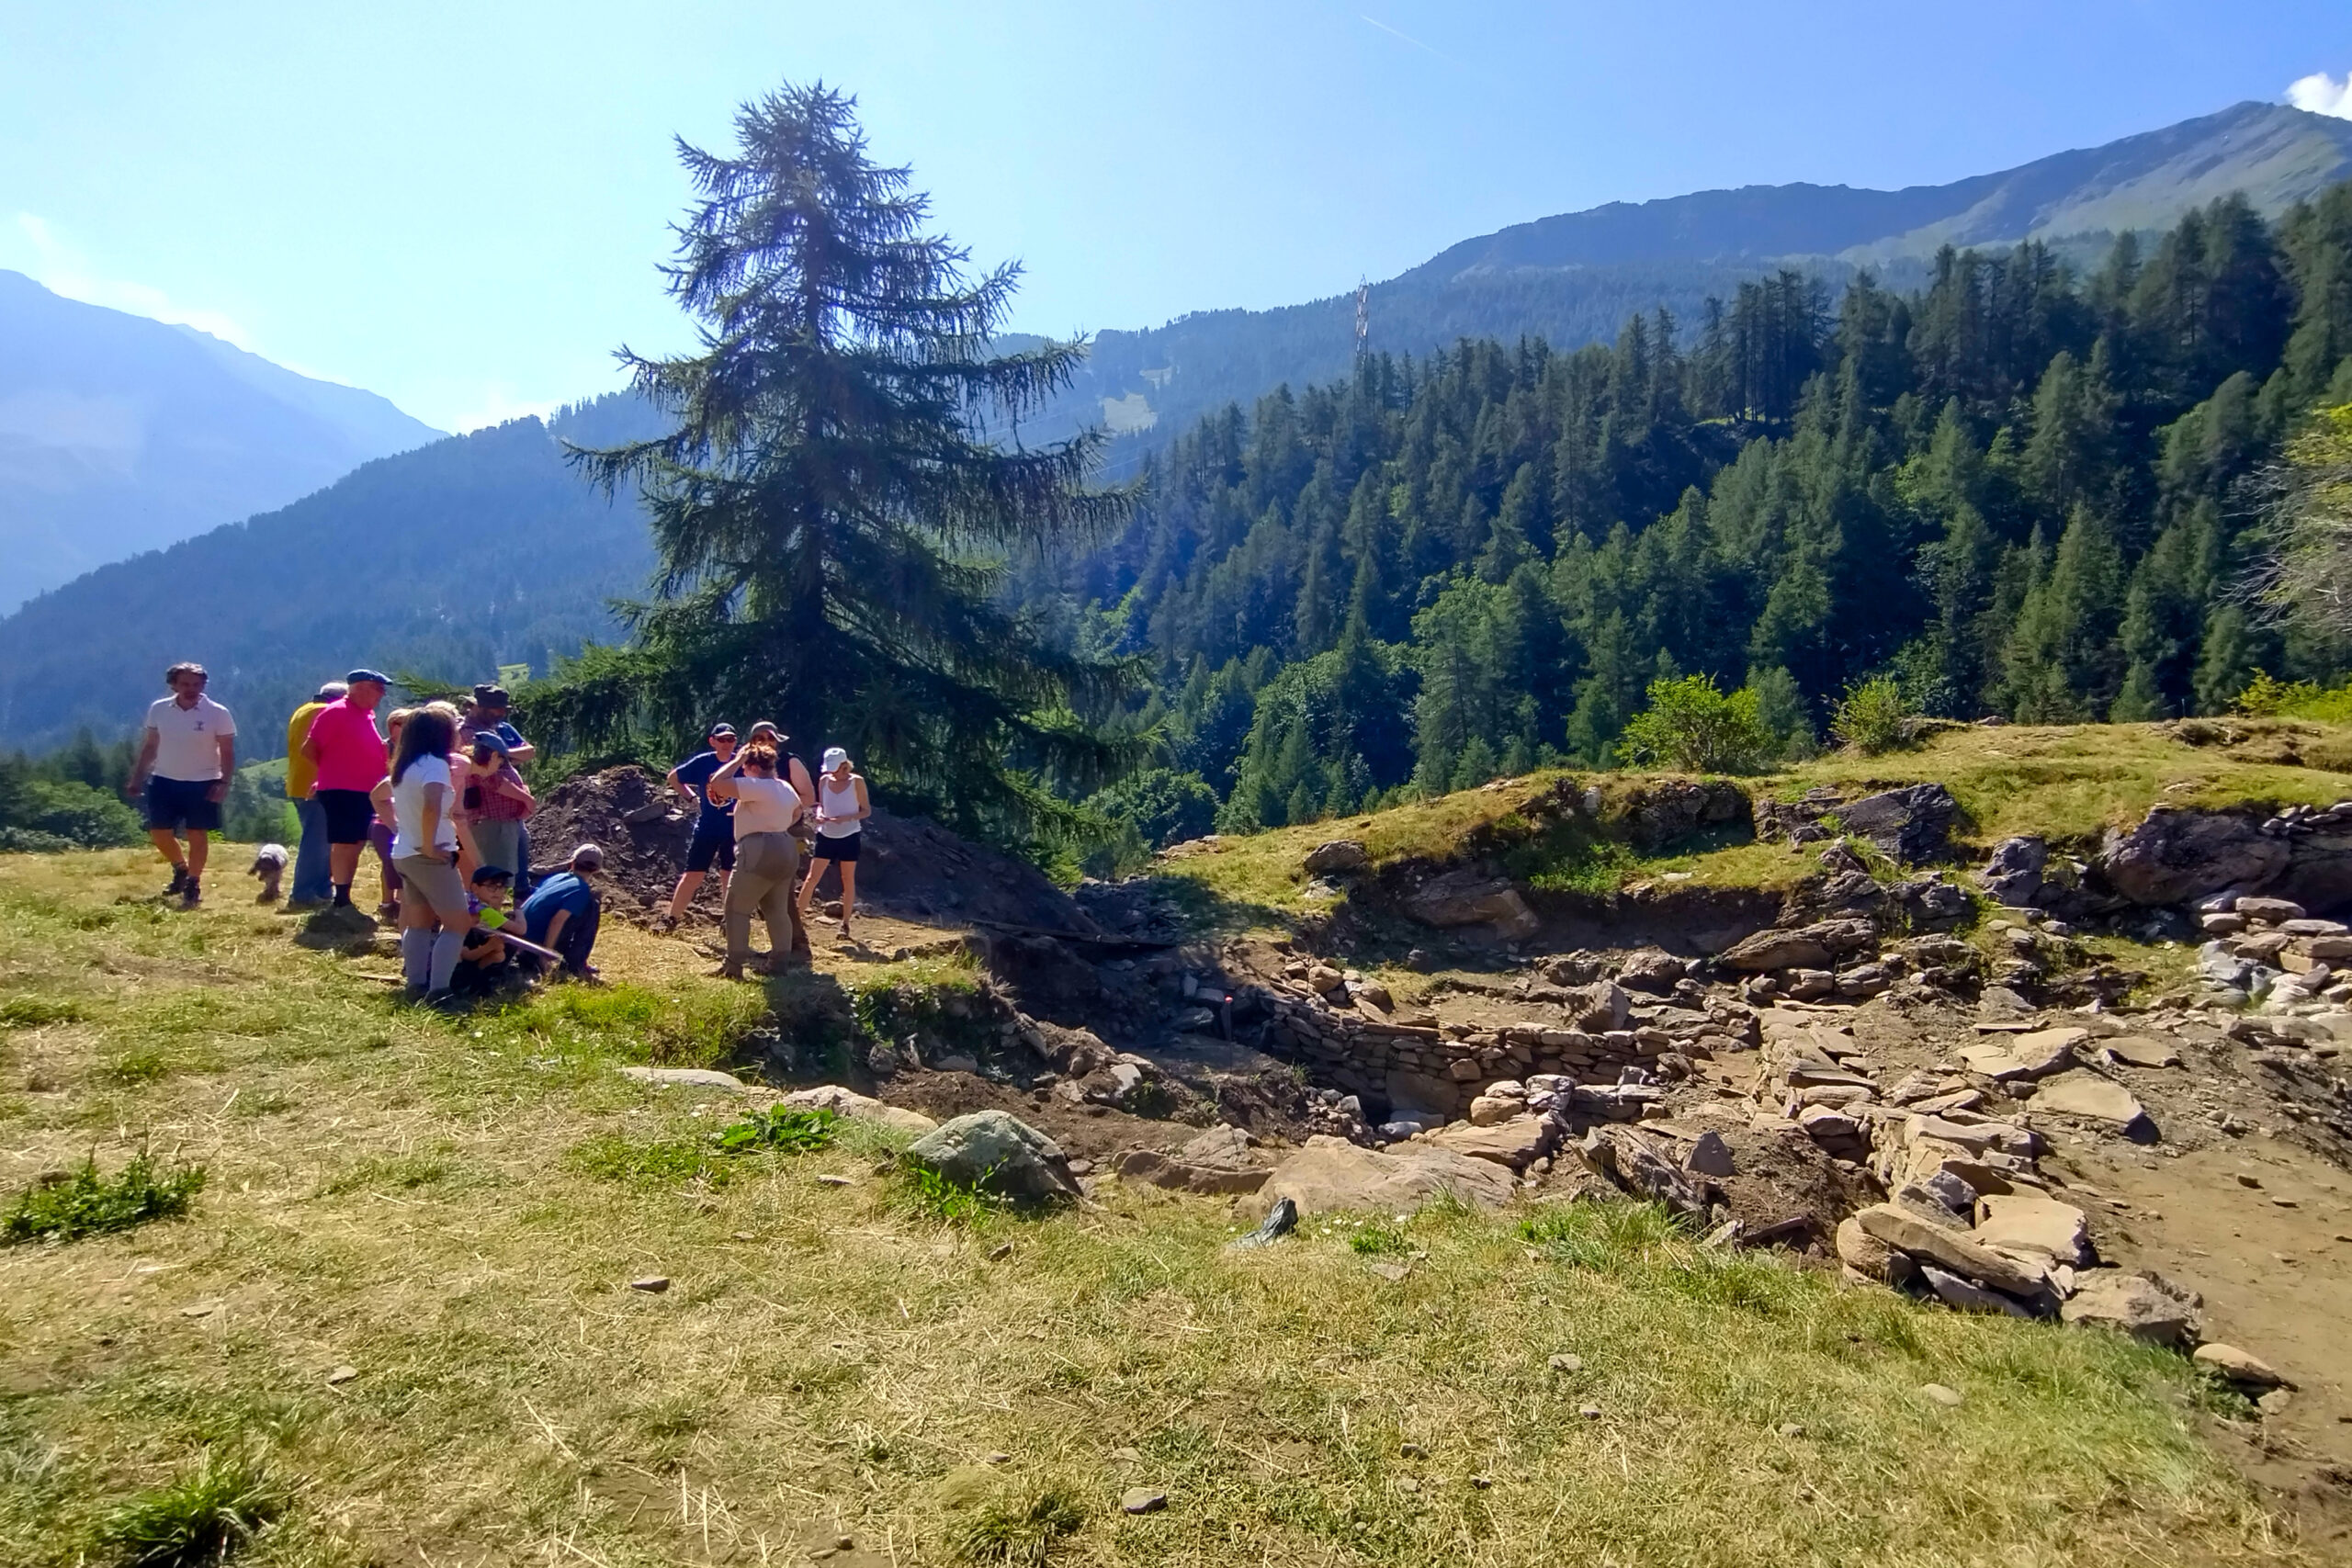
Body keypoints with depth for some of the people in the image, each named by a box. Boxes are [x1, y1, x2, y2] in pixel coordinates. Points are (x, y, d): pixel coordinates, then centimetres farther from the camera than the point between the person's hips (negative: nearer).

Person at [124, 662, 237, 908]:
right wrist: (137, 777, 8)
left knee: (197, 834, 2)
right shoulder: (158, 709, 1)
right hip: (164, 781, 4)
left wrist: (224, 782, -16)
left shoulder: (217, 713, -9)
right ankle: (181, 868, 32)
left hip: (202, 784, -4)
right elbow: (149, 746, 11)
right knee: (158, 832, 7)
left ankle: (193, 884, 14)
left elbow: (228, 752, -6)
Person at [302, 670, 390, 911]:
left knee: (356, 844, 12)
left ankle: (344, 897, 20)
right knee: (344, 843, -6)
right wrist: (331, 771, -2)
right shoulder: (335, 712, -11)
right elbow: (309, 748, -12)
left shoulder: (366, 715, 14)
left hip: (364, 792, 8)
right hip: (340, 791, -8)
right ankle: (341, 901, -2)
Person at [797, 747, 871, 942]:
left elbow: (866, 810, -6)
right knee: (812, 877, 0)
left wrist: (847, 818, -22)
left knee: (848, 879, 5)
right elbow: (820, 804, 12)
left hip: (849, 836, -2)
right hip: (826, 835, 3)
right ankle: (798, 916, 7)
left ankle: (845, 925, 11)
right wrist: (819, 814, -12)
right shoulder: (824, 780, 0)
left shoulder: (856, 781, -9)